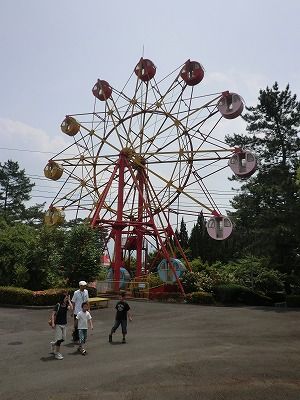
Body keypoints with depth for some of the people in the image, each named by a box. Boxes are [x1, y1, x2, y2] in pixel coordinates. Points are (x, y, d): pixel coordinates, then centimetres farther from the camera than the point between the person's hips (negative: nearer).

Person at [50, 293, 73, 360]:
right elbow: (53, 315, -12)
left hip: (64, 324, 6)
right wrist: (53, 323, -19)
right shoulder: (58, 305, -12)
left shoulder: (66, 305, 1)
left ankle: (54, 344, 37)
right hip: (58, 324, -5)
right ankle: (57, 353, 9)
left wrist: (69, 300, -13)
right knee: (59, 339, -5)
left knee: (63, 339, 10)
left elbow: (71, 308, -19)